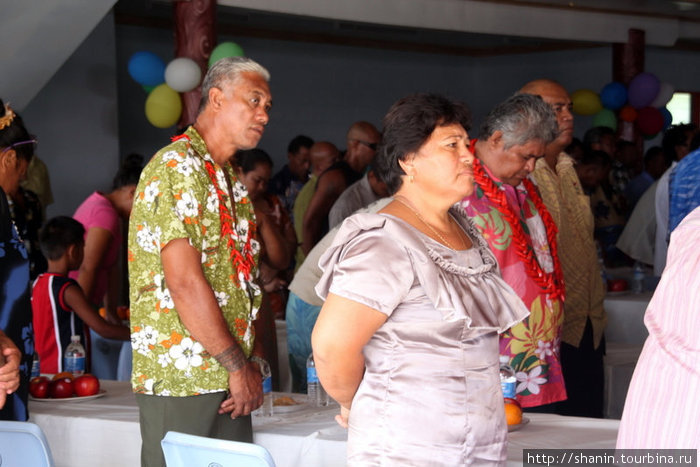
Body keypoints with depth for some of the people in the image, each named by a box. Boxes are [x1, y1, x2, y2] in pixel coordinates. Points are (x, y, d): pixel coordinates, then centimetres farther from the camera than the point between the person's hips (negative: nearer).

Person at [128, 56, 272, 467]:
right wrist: (238, 366, -14)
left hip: (231, 384, 9)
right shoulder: (176, 167, -11)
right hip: (181, 381, -8)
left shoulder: (231, 181, 19)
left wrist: (251, 364, 8)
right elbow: (185, 282, -18)